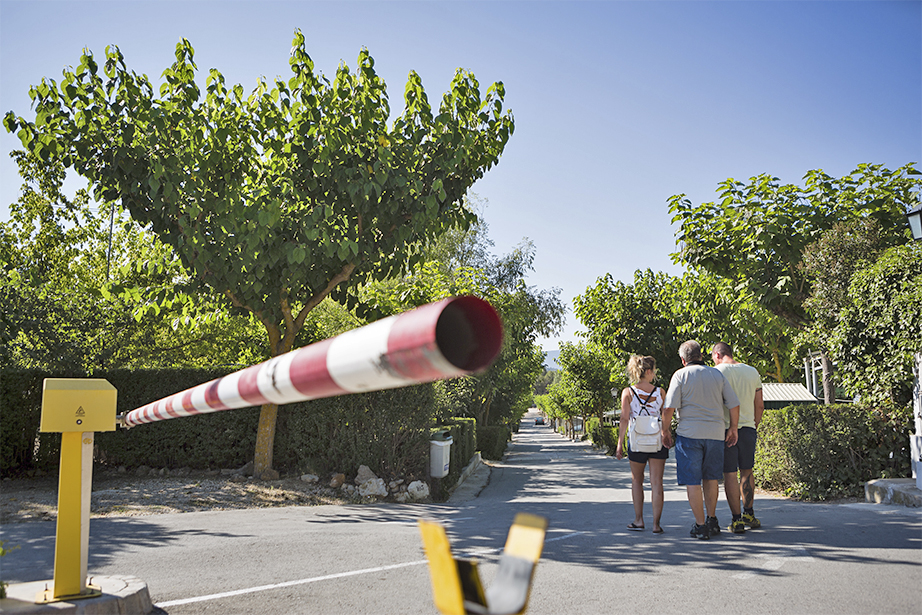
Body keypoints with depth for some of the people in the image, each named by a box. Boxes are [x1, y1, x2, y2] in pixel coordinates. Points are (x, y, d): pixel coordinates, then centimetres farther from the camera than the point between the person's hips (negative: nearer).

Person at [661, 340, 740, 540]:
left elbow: (669, 407, -11)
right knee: (711, 478, 18)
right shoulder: (717, 374, 9)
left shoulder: (681, 375, -2)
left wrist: (665, 429, 1)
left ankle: (701, 526, 3)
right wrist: (733, 428, 17)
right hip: (716, 433, 4)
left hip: (690, 433, -4)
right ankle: (712, 521, 24)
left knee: (692, 481, 2)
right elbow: (734, 405, 6)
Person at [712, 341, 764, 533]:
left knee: (730, 475, 1)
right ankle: (748, 513, 28)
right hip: (748, 428, 5)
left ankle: (737, 520, 4)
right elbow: (760, 405, 11)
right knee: (746, 472, 18)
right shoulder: (753, 372, 8)